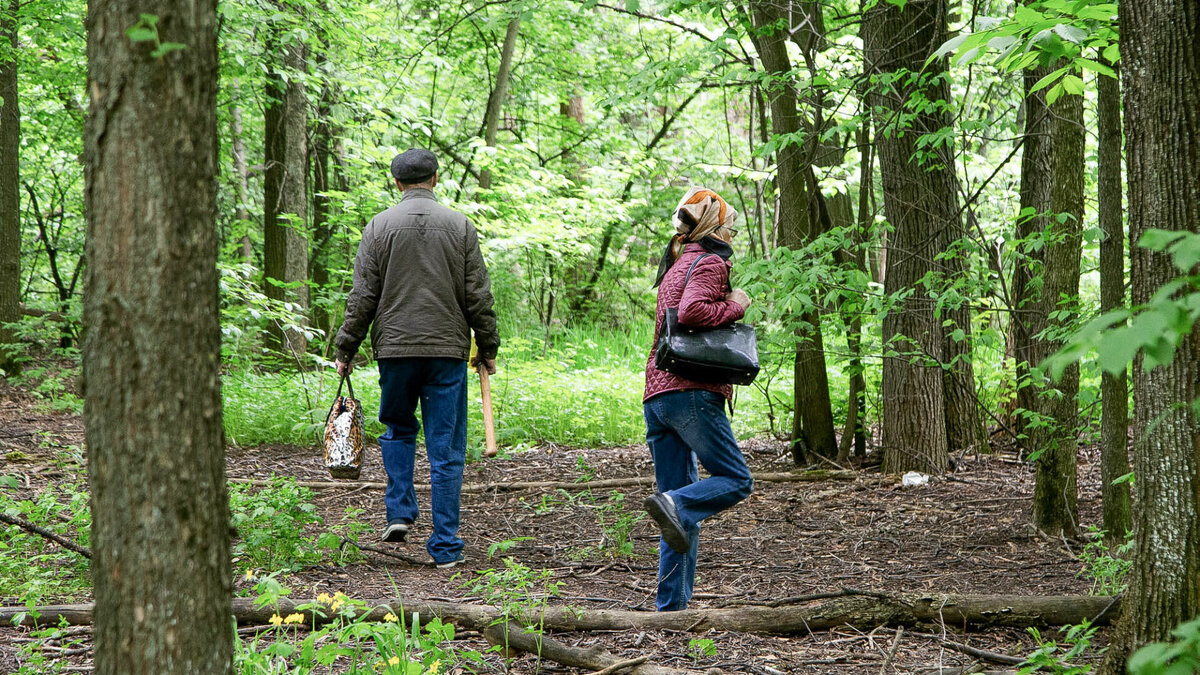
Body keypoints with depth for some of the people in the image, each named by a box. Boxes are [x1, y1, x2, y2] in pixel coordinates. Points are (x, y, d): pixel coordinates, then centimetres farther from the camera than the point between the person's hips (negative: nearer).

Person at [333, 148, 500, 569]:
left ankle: (400, 511, 8)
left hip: (395, 348, 0)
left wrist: (346, 350, 8)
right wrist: (487, 348, 12)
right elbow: (478, 297, 3)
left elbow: (362, 297, 1)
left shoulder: (379, 227, 1)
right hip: (448, 349, 0)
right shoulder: (460, 226, 2)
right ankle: (445, 546, 2)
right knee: (446, 448, 2)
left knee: (398, 430, 22)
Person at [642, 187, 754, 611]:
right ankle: (675, 506, -26)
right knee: (735, 479, -3)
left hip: (656, 395, 9)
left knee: (683, 510, 7)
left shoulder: (676, 265, 25)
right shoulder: (710, 263, -3)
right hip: (691, 392, -9)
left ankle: (672, 604, 3)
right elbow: (692, 311, -20)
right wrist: (734, 307, -6)